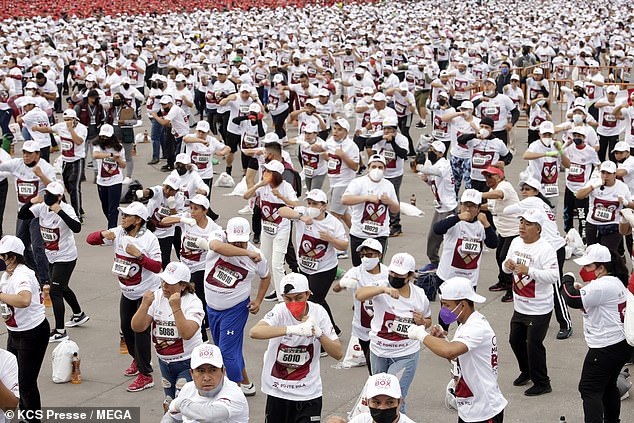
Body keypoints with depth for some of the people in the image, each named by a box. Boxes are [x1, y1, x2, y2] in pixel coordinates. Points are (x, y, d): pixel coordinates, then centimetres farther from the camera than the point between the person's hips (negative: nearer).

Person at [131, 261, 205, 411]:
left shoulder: (193, 302, -16)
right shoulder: (156, 297, -3)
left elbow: (187, 334, -31)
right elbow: (136, 327, -10)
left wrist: (176, 308, -35)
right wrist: (145, 304, -24)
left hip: (188, 361, -5)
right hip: (164, 361, 6)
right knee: (169, 405, 16)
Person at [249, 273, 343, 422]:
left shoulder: (318, 312, -9)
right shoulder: (280, 312, -14)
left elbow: (338, 354, -9)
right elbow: (254, 332, -34)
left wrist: (318, 333, -27)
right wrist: (292, 329, -43)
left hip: (308, 392, 0)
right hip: (277, 390, 0)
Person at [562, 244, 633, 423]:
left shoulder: (602, 286, -23)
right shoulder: (616, 281, 10)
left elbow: (573, 300, -27)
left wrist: (568, 279, -9)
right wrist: (582, 289, 3)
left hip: (606, 348, -10)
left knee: (589, 389, -5)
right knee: (608, 386, 24)